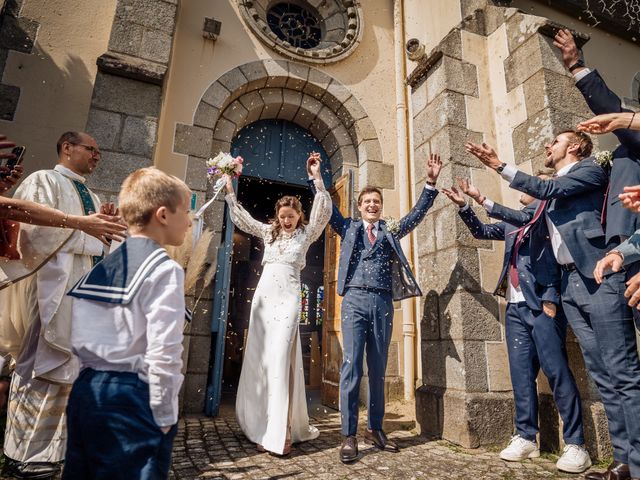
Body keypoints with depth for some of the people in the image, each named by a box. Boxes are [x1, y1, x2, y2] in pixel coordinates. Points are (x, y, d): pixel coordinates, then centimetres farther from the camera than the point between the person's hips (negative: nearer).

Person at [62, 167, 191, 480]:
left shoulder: (102, 265, 7)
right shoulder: (165, 270, -15)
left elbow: (80, 337, 8)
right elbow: (164, 351, -20)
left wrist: (96, 377, 17)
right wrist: (164, 415, -10)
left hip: (86, 390, 8)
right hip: (133, 396, -7)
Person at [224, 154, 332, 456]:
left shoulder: (306, 234, 8)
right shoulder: (268, 232, 17)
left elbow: (324, 212, -5)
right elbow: (240, 217, 21)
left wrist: (317, 178, -12)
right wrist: (229, 189, 19)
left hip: (288, 297, -4)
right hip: (263, 295, 5)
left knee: (280, 358, -11)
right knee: (258, 358, 5)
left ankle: (281, 432, -7)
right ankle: (261, 425, 18)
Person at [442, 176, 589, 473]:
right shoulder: (513, 224, 21)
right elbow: (481, 231, 28)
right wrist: (463, 206, 18)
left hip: (541, 305, -6)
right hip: (516, 307, 7)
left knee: (556, 371, -6)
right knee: (521, 374, 7)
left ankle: (575, 444, 6)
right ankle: (526, 437, 15)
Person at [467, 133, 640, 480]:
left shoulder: (590, 169, 4)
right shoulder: (552, 192, 25)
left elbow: (548, 190, -12)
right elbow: (528, 219, 32)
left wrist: (499, 165, -10)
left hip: (599, 278, -7)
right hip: (570, 283, 7)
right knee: (601, 374, 6)